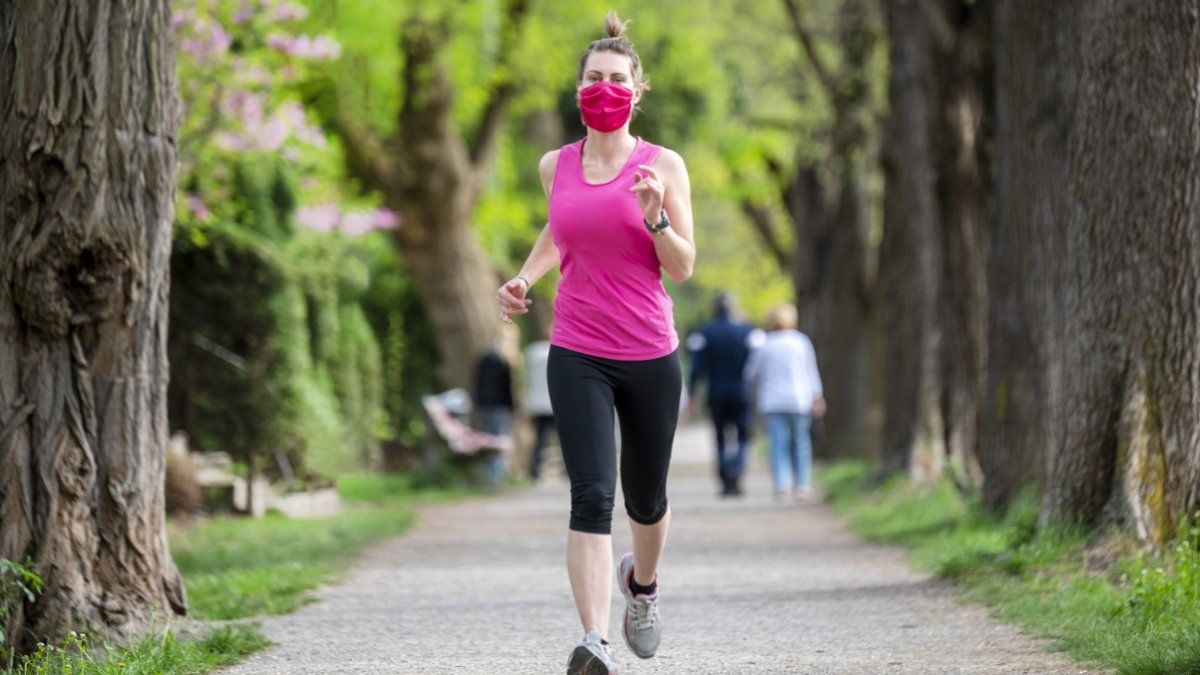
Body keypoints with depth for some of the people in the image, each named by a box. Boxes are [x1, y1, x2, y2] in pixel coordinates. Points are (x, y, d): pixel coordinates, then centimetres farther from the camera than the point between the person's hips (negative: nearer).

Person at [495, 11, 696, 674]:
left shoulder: (663, 166, -2)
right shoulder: (556, 166, 5)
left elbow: (682, 268, -3)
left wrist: (655, 217, -20)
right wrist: (524, 278, 10)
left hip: (650, 356, 0)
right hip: (577, 355, 0)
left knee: (645, 499, 14)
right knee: (591, 495, -16)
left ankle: (643, 582, 48)